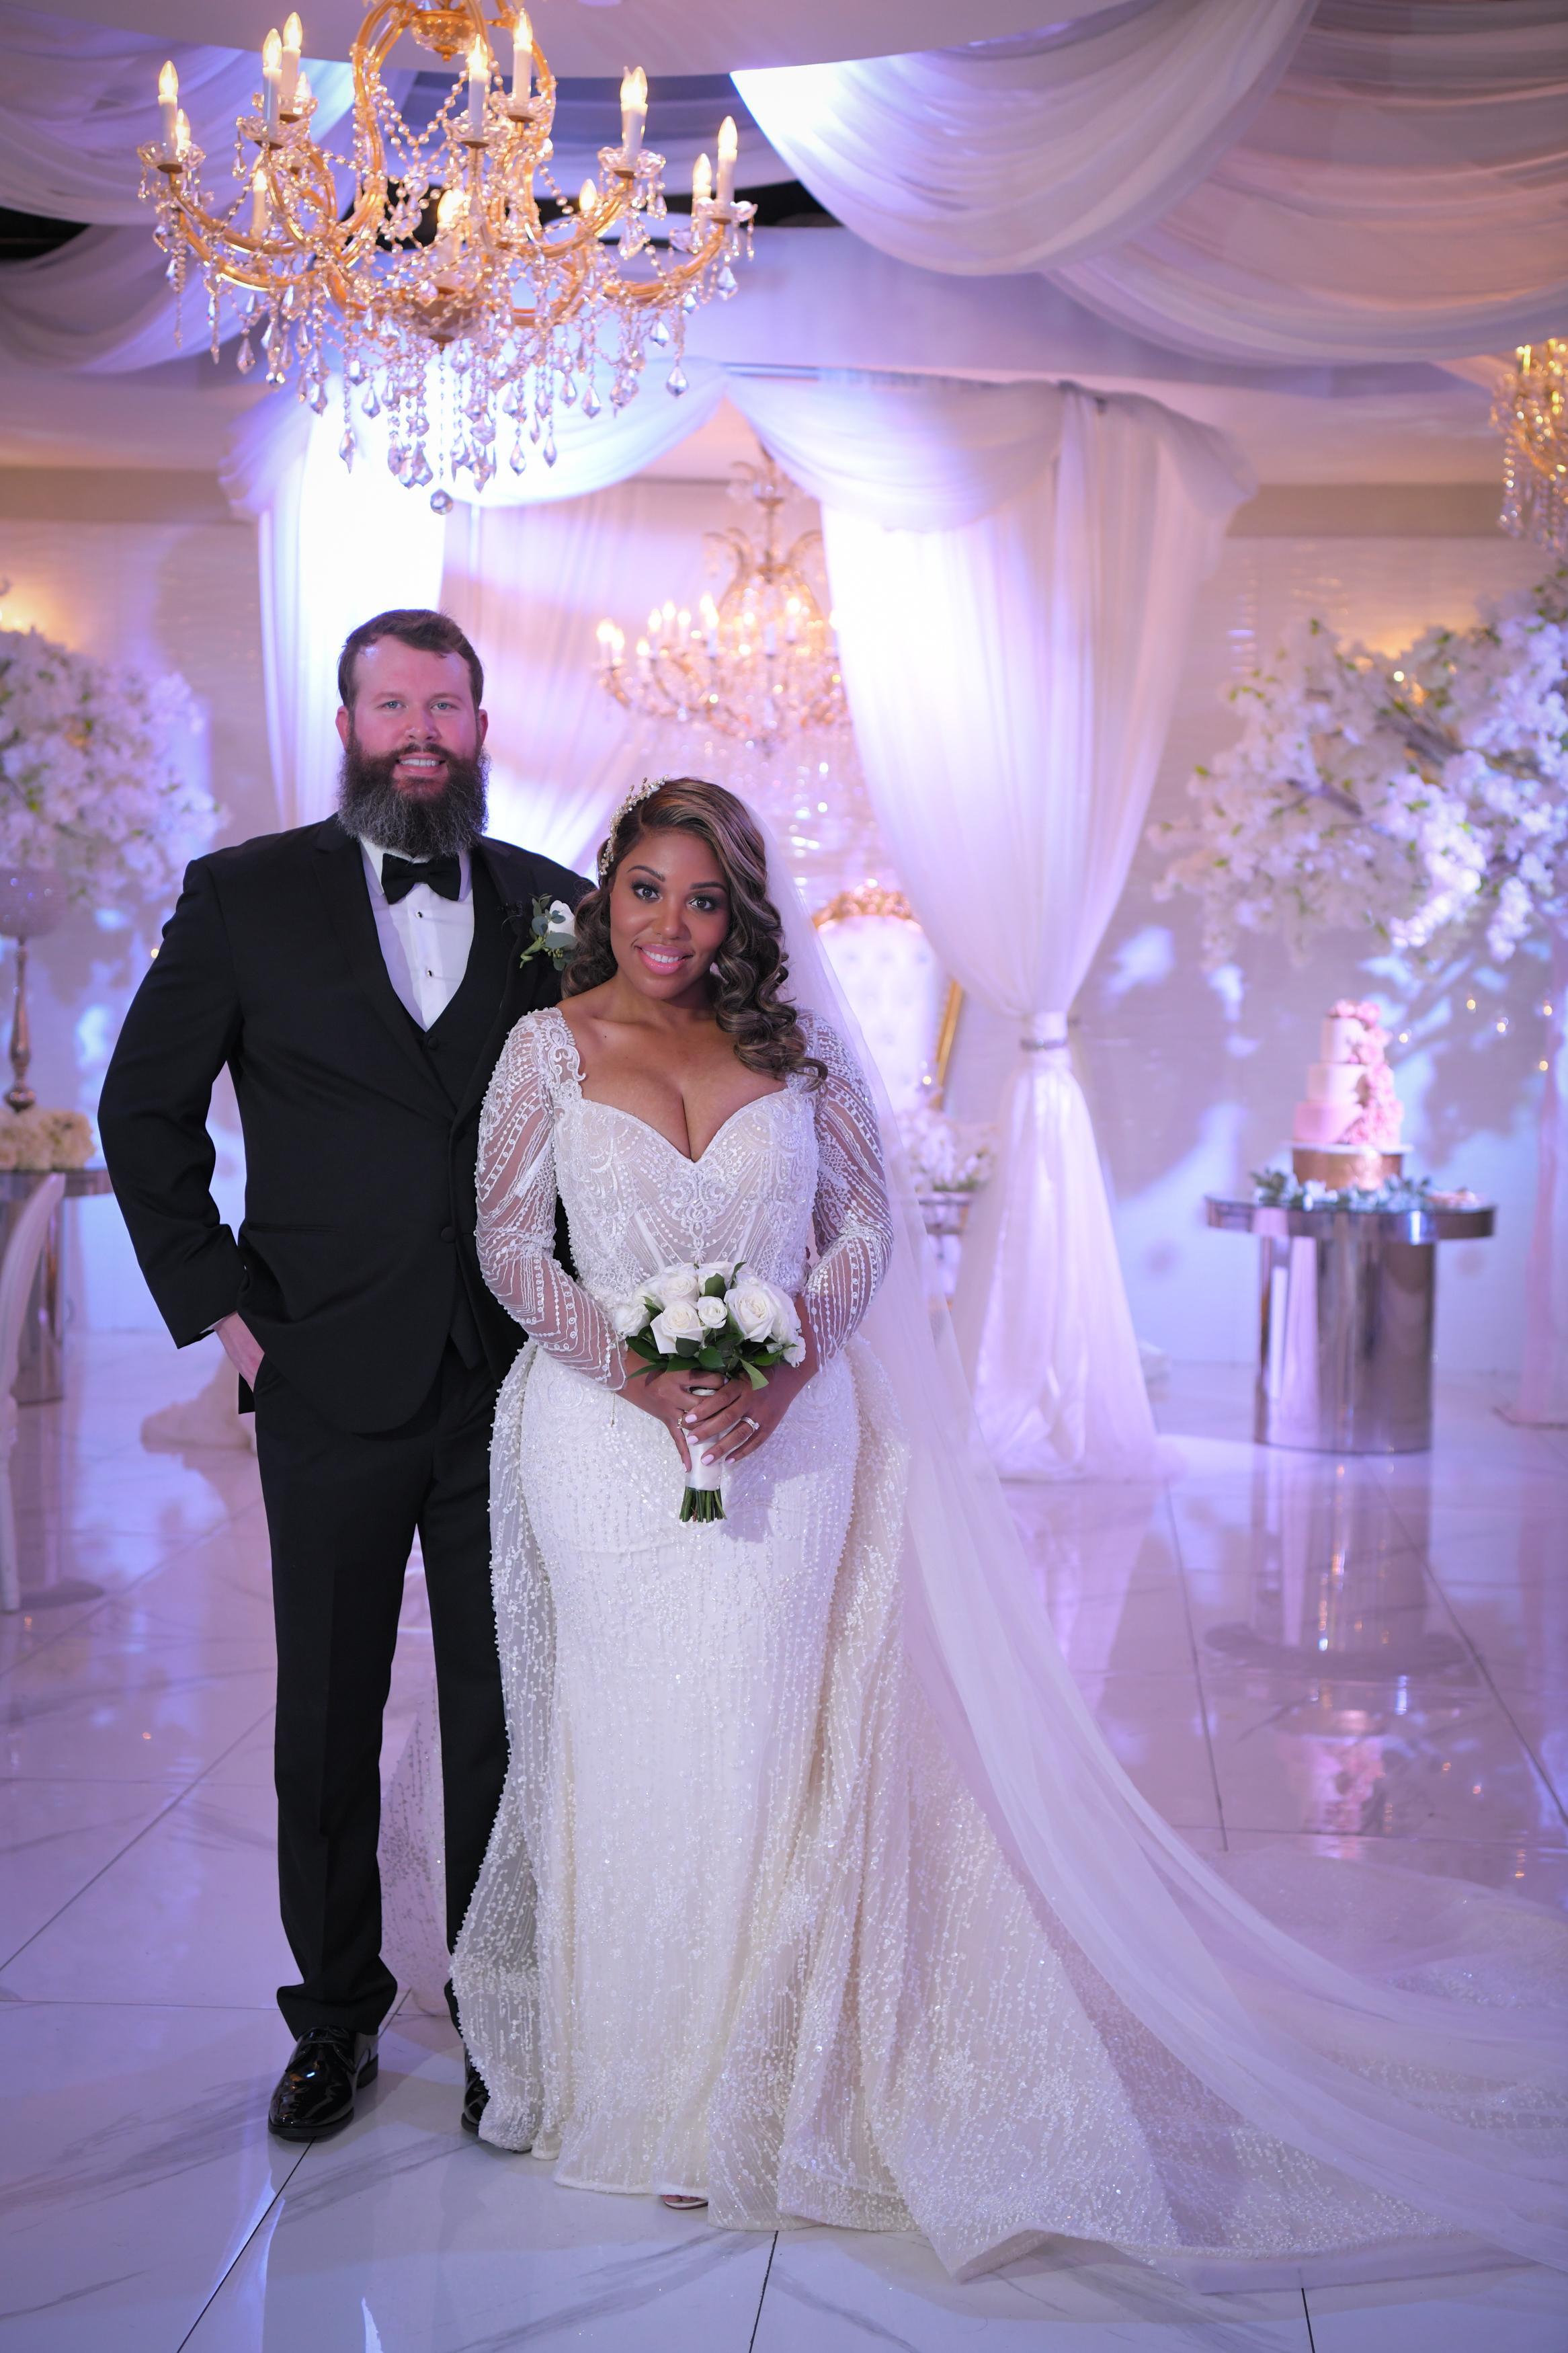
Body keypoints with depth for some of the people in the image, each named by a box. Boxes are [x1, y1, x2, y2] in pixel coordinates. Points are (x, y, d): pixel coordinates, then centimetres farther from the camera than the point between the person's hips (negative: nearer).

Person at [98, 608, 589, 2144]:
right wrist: (219, 1307, -1)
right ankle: (335, 2018, 28)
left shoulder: (553, 907, 5)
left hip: (516, 1385, 1)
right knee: (327, 1726, 11)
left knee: (503, 1721, 9)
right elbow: (144, 1111, 5)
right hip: (334, 1387, -1)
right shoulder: (247, 896, 0)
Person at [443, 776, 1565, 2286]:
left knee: (759, 1750, 2)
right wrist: (638, 1370, -14)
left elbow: (866, 1222, 4)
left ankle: (750, 2088, 15)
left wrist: (784, 1367, -11)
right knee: (628, 1751, 4)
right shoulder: (550, 1048, 2)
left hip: (783, 1435, 1)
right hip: (610, 1438, -1)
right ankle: (631, 2086, 20)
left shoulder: (785, 1048, 6)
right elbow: (510, 1243, -1)